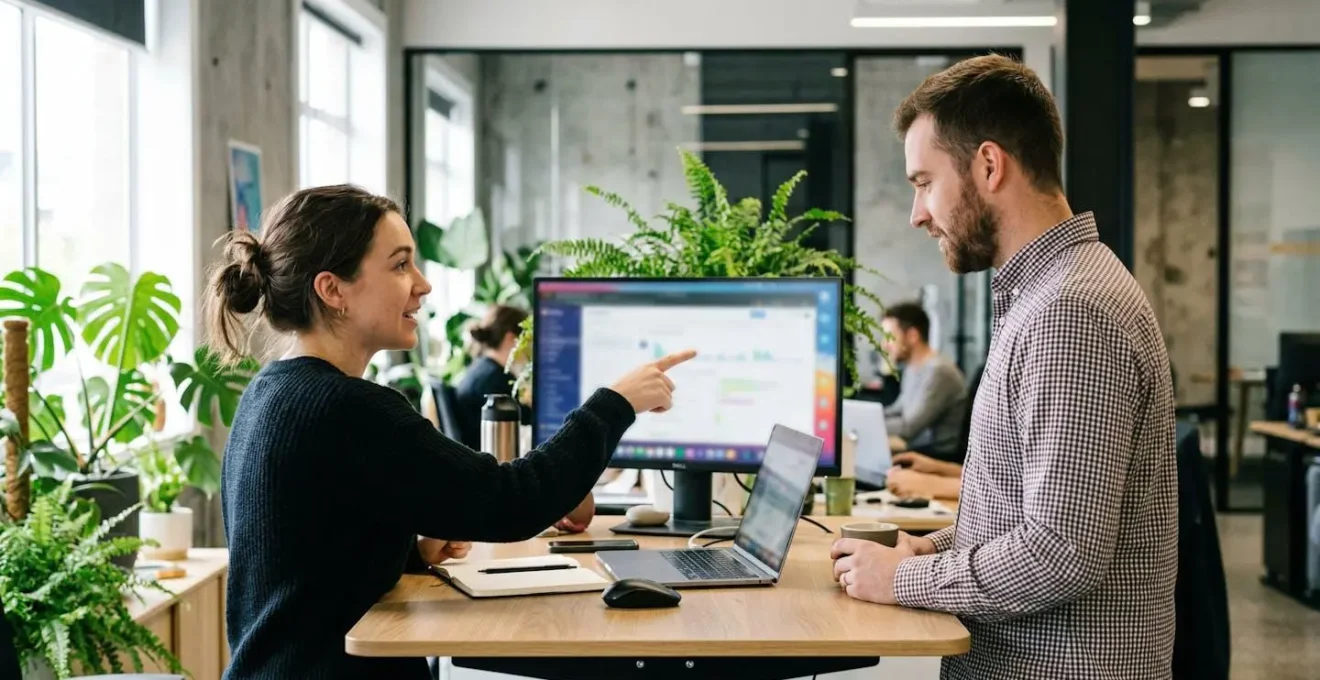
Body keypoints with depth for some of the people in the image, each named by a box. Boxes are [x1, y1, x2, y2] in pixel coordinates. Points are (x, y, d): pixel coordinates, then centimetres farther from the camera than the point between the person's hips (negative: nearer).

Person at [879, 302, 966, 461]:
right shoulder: (913, 368, 11)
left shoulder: (938, 371, -19)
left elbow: (908, 428, -22)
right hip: (919, 449, 8)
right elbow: (899, 410, 23)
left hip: (941, 457, -8)